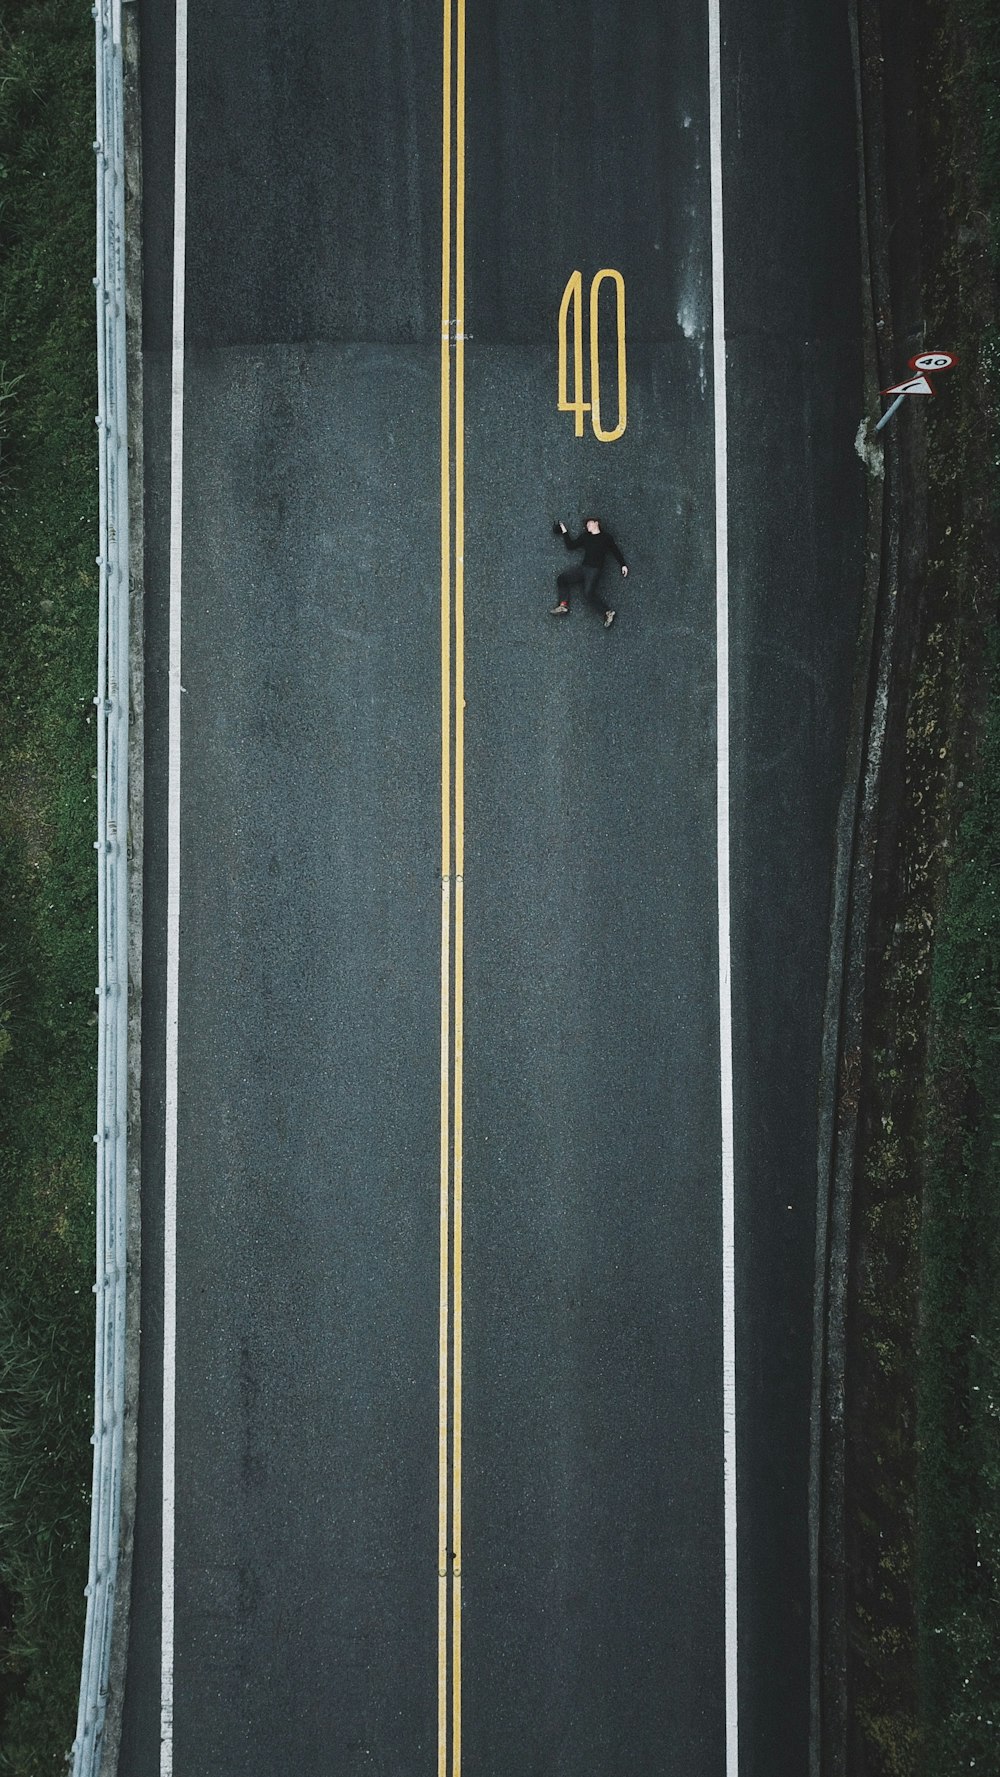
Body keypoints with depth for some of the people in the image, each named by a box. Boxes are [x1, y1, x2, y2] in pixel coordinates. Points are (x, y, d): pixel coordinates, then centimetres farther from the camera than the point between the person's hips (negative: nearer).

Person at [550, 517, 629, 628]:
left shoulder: (606, 536, 6)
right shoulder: (585, 537, 18)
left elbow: (616, 551, 8)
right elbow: (570, 545, 18)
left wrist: (623, 565, 3)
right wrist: (564, 532, 15)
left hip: (594, 569, -6)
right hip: (582, 567, 6)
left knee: (589, 591, -30)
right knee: (561, 578, -4)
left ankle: (608, 613, -21)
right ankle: (563, 606, -6)